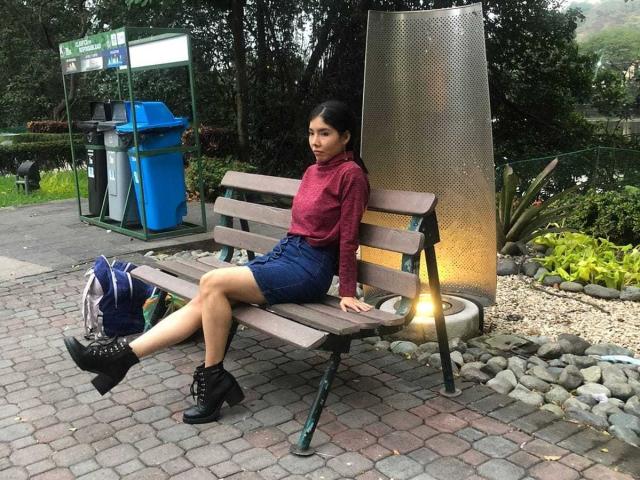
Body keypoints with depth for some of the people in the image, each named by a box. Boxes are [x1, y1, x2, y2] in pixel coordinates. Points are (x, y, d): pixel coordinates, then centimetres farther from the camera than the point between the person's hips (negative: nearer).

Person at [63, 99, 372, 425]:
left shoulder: (350, 173, -8)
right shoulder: (312, 171, 16)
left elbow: (348, 237, -10)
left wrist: (348, 293, -9)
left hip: (308, 268, -7)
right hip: (282, 253, 8)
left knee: (213, 283, -23)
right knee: (202, 301, -10)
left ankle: (213, 379, -12)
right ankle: (121, 355, -14)